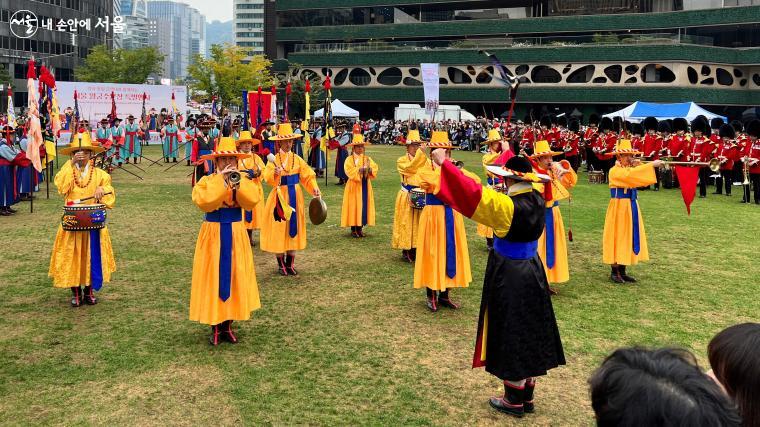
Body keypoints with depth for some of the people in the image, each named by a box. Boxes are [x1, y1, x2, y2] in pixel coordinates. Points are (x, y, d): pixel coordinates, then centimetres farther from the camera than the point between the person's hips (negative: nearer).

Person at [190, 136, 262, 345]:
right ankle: (215, 327, 12)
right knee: (214, 278, 0)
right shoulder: (206, 181, -2)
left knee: (234, 277, 7)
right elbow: (204, 202, -23)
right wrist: (221, 180, -20)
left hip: (236, 236, 3)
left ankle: (228, 325, 20)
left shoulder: (243, 179, 5)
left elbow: (252, 202, -12)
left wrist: (239, 182, -20)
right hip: (213, 236, -2)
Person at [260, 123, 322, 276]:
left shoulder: (297, 159, 6)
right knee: (279, 230, 0)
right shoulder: (274, 159, -4)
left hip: (295, 198, 3)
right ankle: (281, 264, 12)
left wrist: (314, 188, -13)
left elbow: (308, 176, 3)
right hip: (280, 198, -3)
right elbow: (268, 179, -16)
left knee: (293, 230, 7)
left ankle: (290, 264, 16)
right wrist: (275, 174, -37)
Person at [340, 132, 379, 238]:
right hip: (354, 186, -4)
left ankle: (360, 228, 13)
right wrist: (361, 169, -23)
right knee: (354, 207, -2)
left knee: (364, 206, 4)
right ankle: (353, 230, 6)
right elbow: (350, 171, -17)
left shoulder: (367, 158, 9)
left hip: (365, 186, 4)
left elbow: (375, 169, -4)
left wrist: (369, 169, -23)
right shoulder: (350, 159, -3)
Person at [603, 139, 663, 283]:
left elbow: (640, 180, 2)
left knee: (629, 237, 10)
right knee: (618, 237, -4)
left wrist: (638, 166, -10)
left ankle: (622, 271, 17)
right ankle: (614, 272, 4)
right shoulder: (615, 171, -12)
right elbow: (630, 175, -30)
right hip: (619, 207, -8)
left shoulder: (630, 169, 13)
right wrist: (651, 165, -30)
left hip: (631, 207, 8)